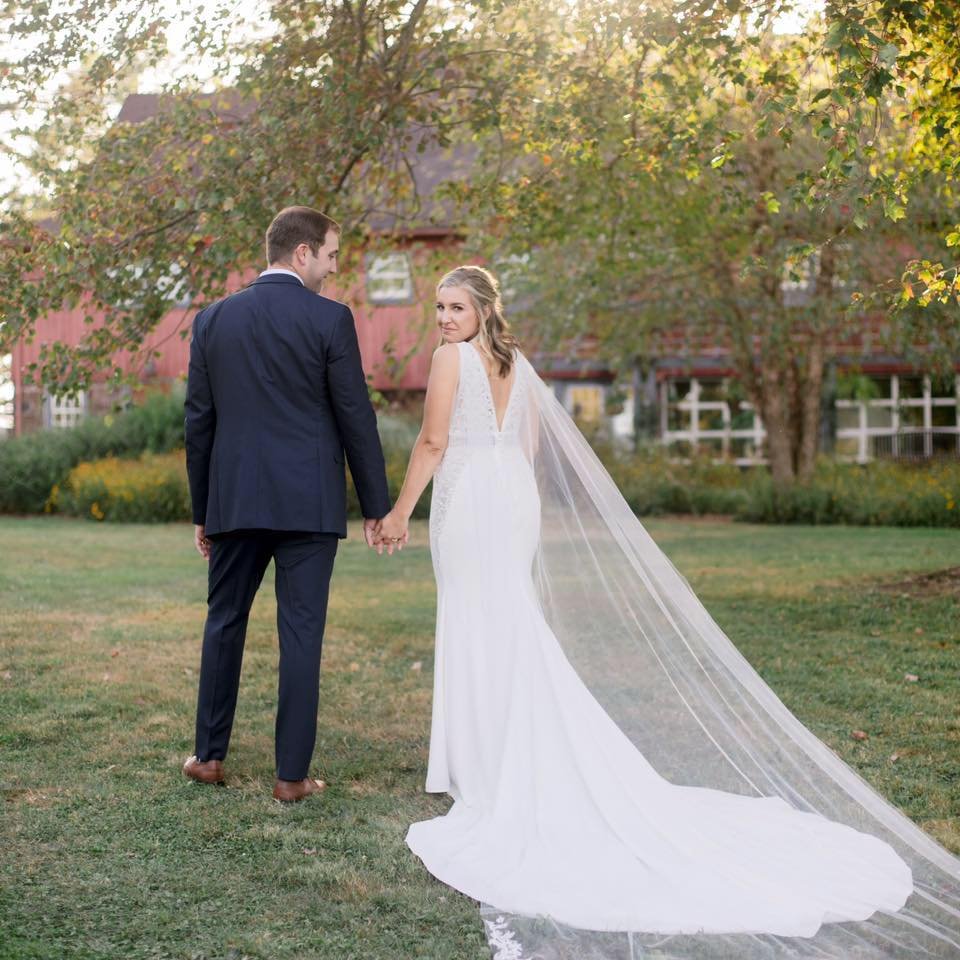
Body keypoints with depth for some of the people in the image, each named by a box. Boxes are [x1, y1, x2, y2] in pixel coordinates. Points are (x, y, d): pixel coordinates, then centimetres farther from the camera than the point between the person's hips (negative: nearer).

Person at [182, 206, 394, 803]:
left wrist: (202, 510, 16)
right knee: (301, 632, 2)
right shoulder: (330, 319, -6)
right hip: (309, 503, -3)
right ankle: (292, 774, 6)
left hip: (234, 501, 4)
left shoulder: (213, 319, 6)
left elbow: (198, 422, 8)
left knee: (225, 621, 17)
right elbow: (356, 419, -6)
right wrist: (377, 507, 2)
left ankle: (210, 756, 24)